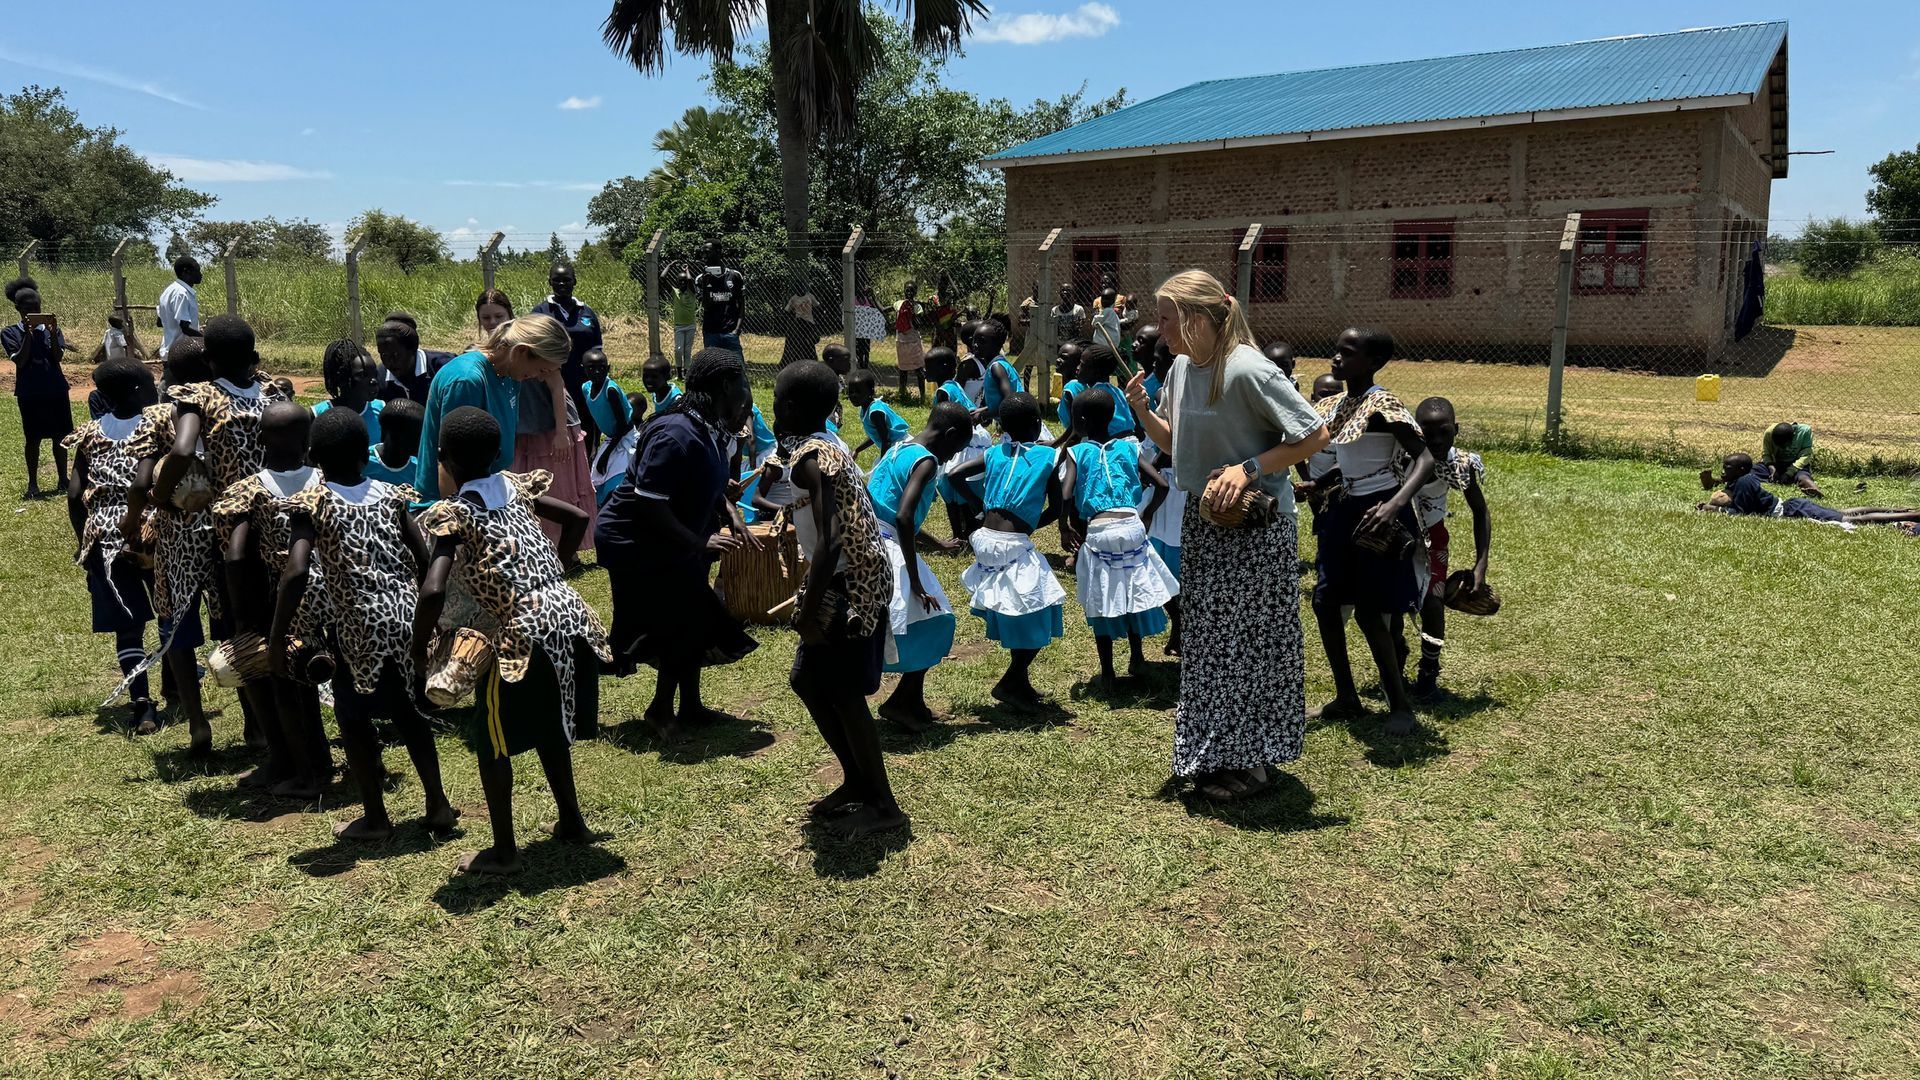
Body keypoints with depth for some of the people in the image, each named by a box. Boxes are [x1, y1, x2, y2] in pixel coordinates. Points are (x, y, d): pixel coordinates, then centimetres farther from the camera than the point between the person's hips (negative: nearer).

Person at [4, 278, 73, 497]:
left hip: (56, 390, 1)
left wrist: (52, 332, -20)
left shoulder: (51, 329, 4)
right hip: (29, 394, -1)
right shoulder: (10, 333, 0)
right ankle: (33, 483, 11)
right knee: (33, 438, 3)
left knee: (60, 436, 6)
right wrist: (28, 334, -19)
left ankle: (63, 479, 17)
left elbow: (57, 357, -8)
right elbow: (20, 360, -11)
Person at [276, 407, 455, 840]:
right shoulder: (390, 494, 5)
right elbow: (425, 559, 2)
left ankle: (375, 817, 21)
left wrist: (278, 637, -10)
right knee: (406, 711, 22)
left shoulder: (312, 503, -6)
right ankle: (438, 804, 26)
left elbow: (296, 572, -18)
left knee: (352, 717, 15)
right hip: (408, 618, 4)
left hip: (359, 625, -4)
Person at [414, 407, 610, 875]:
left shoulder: (453, 514, -8)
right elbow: (577, 517, 19)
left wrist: (419, 646, -5)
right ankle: (571, 822, 39)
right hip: (569, 617, 7)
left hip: (523, 633, -7)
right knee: (548, 726, 27)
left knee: (491, 740, 13)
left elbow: (434, 590, -20)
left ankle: (504, 851, 21)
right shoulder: (515, 487, 10)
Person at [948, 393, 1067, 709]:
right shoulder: (1047, 455, 1)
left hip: (986, 540, 6)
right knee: (1038, 616, 4)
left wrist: (980, 505, 13)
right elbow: (1056, 509, 3)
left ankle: (1020, 682, 29)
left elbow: (955, 475, 5)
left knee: (1013, 616, 19)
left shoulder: (994, 454, 11)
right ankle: (1009, 683, 5)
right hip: (1015, 544, -6)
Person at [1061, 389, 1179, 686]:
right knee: (1134, 594, 21)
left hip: (1098, 533, -2)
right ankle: (1136, 660, 35)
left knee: (1102, 602, 11)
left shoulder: (1076, 453, 3)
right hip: (1132, 528, 2)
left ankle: (1108, 673, 18)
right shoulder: (1129, 447, 10)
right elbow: (1162, 484, 1)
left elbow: (1066, 496, -11)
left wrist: (1070, 528, 5)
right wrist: (1147, 515, 14)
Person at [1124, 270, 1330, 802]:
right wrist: (1142, 411, -1)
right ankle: (1217, 753, 30)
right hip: (1203, 520, 9)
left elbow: (1316, 434, -19)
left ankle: (1250, 761, 17)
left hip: (1254, 523, -8)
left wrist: (1249, 468, -24)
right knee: (1207, 637, 15)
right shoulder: (1181, 368, 4)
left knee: (1246, 639, 2)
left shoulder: (1247, 371, -21)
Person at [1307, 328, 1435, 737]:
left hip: (1377, 518, -8)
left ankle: (1401, 704, 13)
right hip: (1342, 514, 8)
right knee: (1325, 604, 8)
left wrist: (1395, 504, -36)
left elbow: (1425, 459, -23)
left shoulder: (1382, 405, -16)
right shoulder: (1331, 406, 6)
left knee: (1369, 612, -5)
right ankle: (1346, 697, 24)